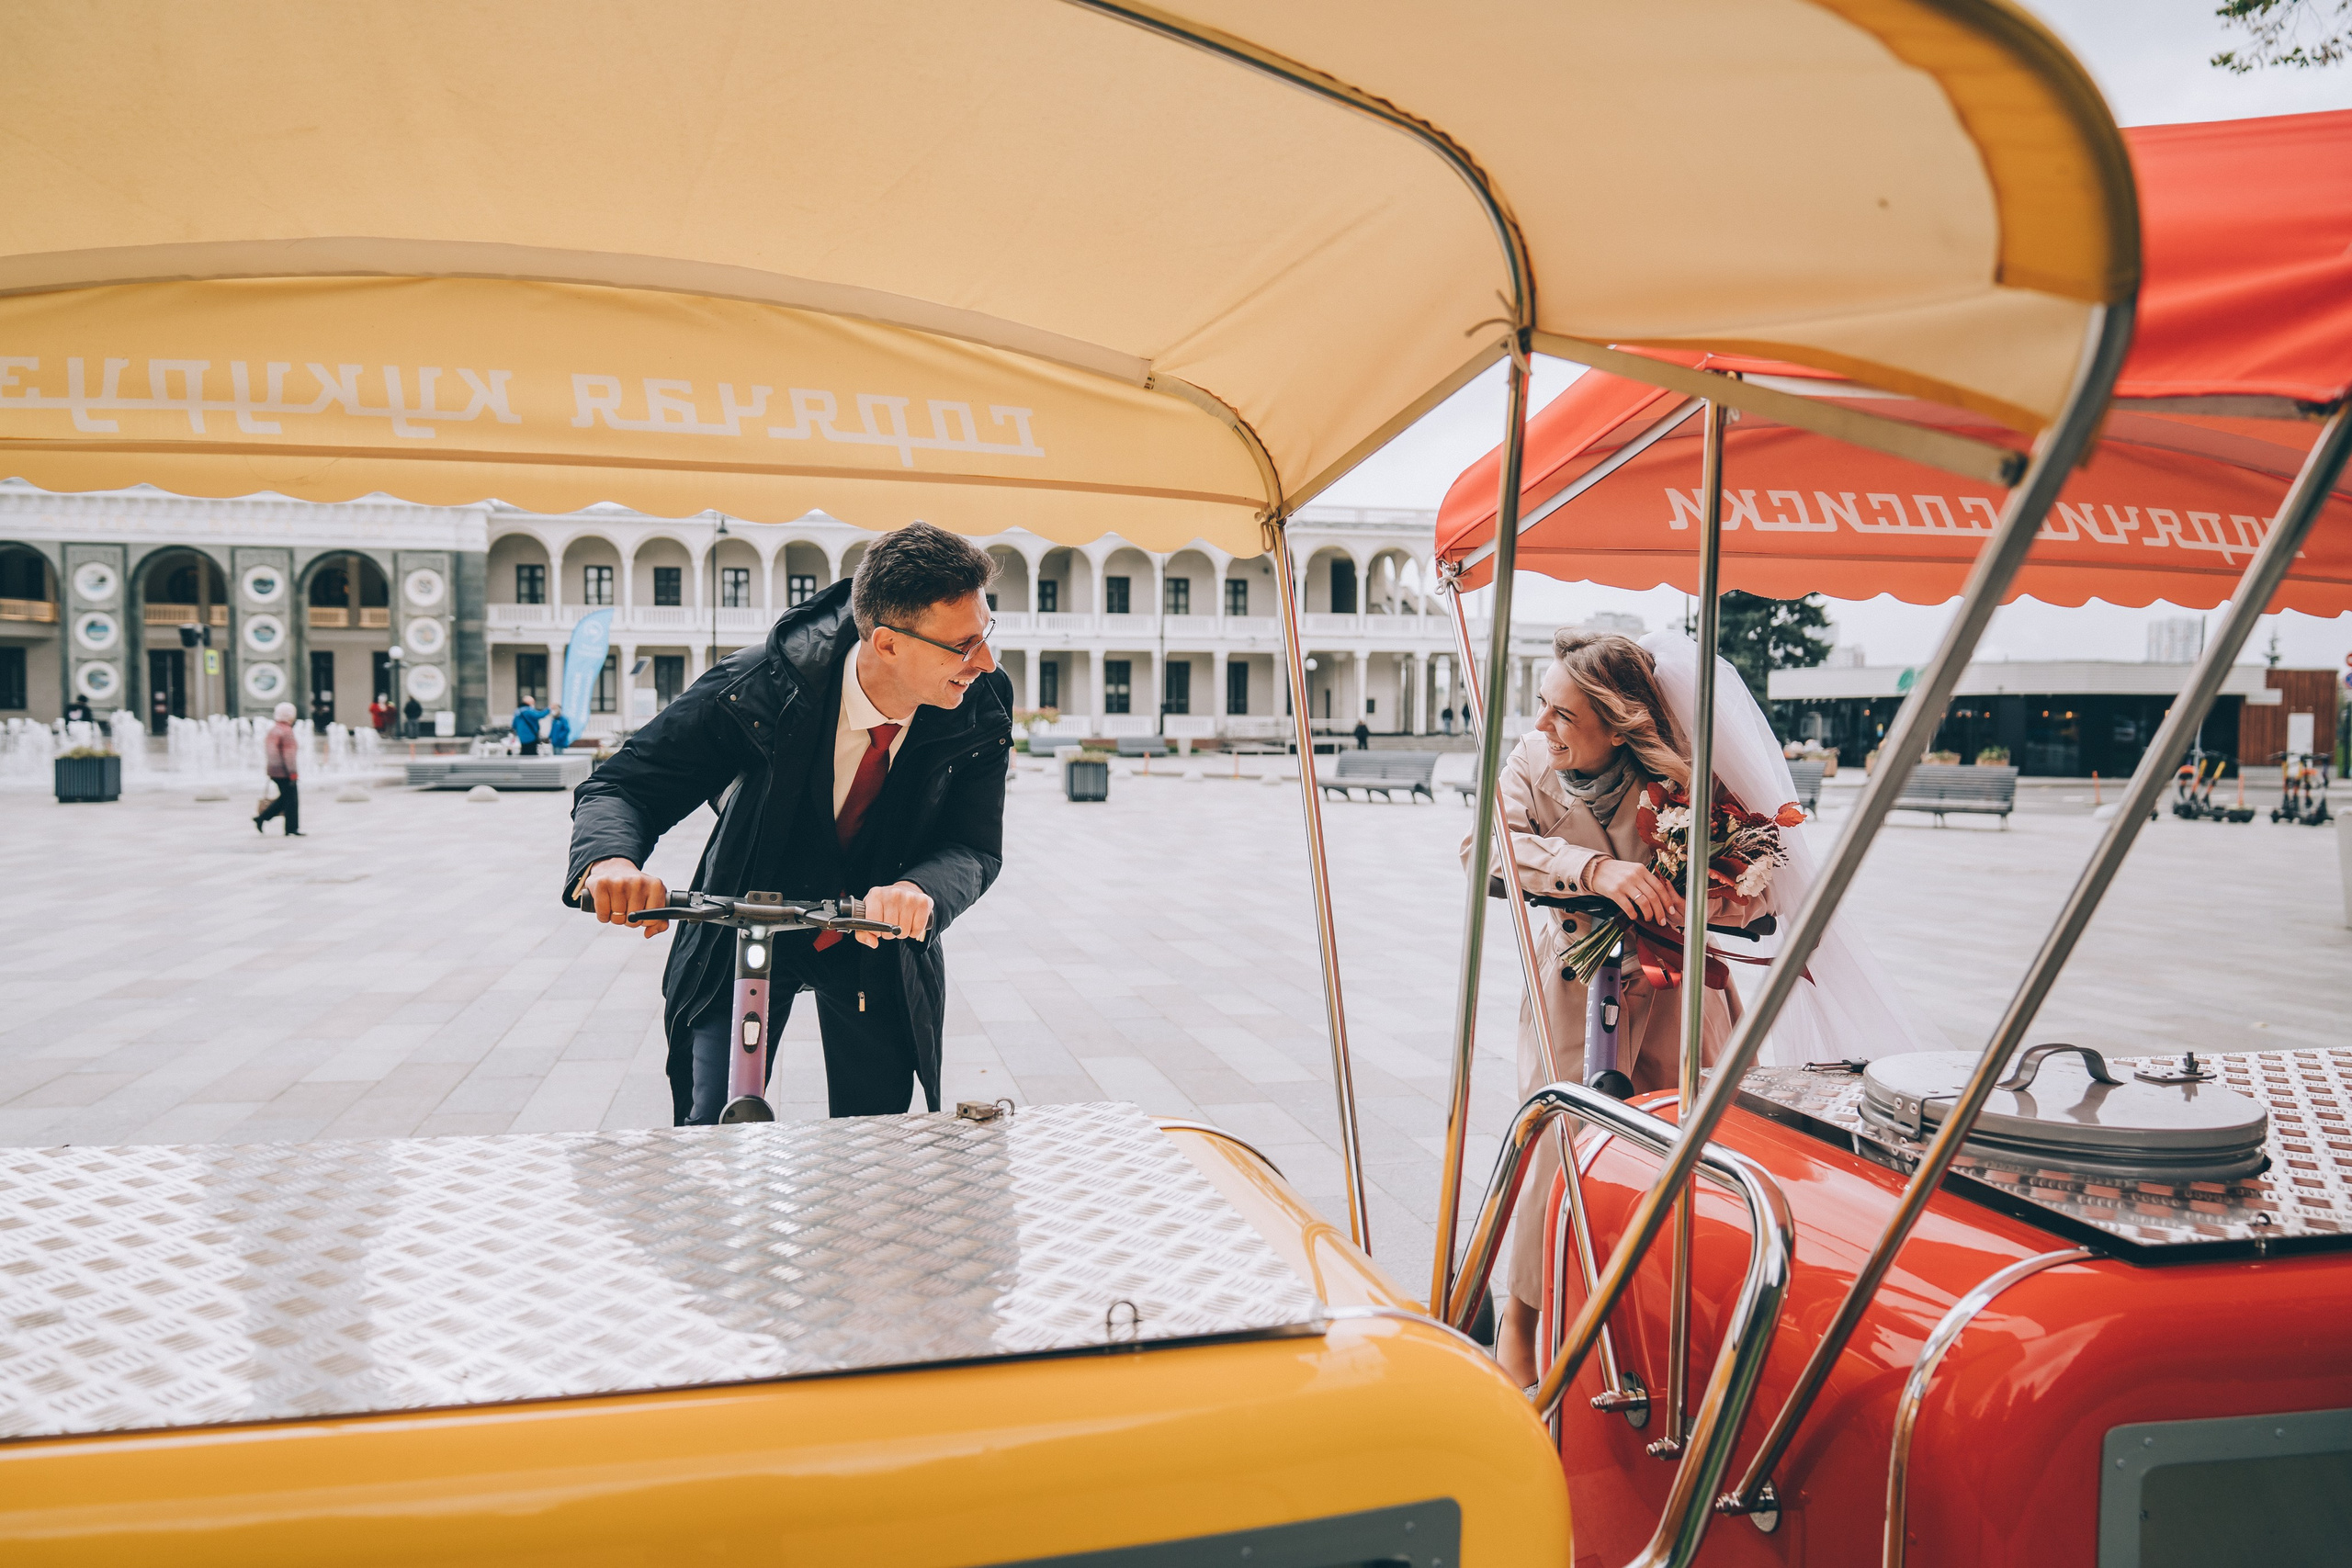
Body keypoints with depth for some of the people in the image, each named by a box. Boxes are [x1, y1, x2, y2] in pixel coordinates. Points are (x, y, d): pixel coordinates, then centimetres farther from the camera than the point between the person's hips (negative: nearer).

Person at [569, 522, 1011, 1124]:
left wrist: (921, 891, -43)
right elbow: (621, 787, -21)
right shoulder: (760, 686, -28)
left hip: (876, 944, 2)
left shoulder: (983, 706, -21)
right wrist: (611, 859, -46)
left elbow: (976, 847, -18)